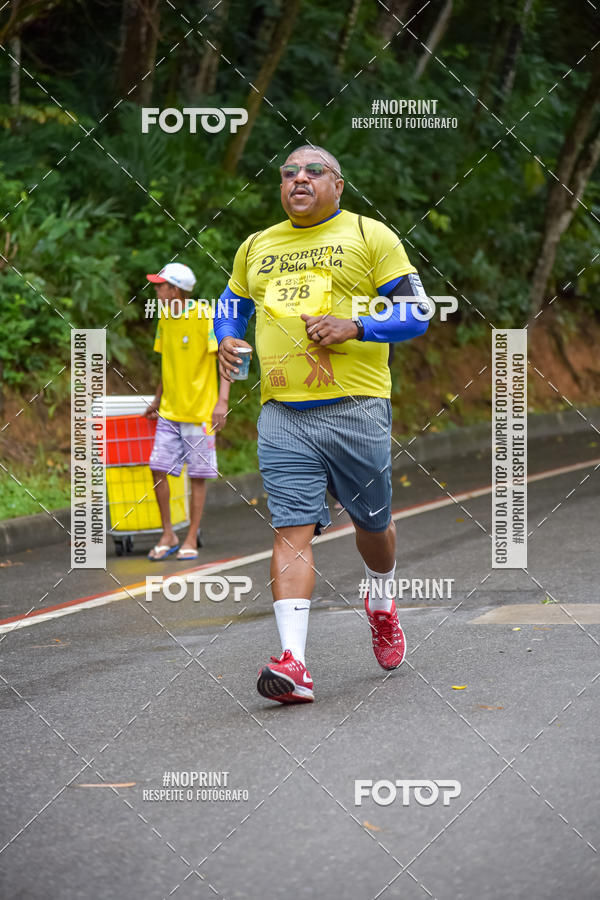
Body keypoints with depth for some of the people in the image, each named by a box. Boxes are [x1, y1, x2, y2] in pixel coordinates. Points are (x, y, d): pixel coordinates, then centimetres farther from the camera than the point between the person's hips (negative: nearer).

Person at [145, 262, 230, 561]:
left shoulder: (204, 318, -13)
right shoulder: (165, 318, 8)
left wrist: (222, 401, -26)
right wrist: (157, 399, 23)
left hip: (200, 411, -6)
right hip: (169, 412, 6)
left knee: (198, 475, 1)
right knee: (158, 468, -2)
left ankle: (191, 539, 10)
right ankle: (168, 535, 10)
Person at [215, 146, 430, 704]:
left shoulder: (369, 236, 4)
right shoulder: (256, 248, 17)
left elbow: (415, 312, 0)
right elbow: (231, 305, 31)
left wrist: (354, 327, -16)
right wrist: (227, 340, 8)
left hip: (356, 408, -2)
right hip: (283, 415, 2)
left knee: (372, 523, 12)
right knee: (292, 529, -11)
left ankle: (381, 603, 45)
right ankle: (292, 663, -20)